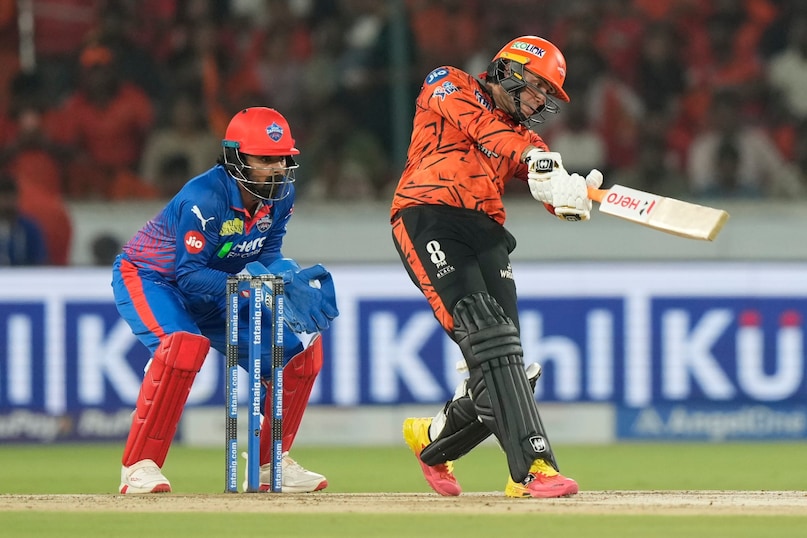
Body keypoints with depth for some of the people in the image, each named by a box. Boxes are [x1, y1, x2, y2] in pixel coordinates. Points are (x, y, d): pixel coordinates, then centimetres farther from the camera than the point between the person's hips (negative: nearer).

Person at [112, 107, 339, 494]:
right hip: (148, 278, -8)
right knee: (184, 344, -37)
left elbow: (267, 254, -5)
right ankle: (139, 466, -29)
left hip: (212, 288, 8)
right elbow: (190, 275, -32)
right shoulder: (205, 199, -32)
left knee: (300, 347, -1)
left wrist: (285, 275, -27)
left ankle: (272, 463, 11)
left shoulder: (281, 194, -11)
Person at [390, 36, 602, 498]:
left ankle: (433, 440, 28)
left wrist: (574, 195, -18)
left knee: (502, 364, -1)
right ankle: (533, 465, -31)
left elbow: (553, 192, 8)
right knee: (489, 337, -22)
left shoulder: (518, 135, 26)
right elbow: (477, 123, -11)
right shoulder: (448, 86, 12)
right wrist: (533, 155, -28)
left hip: (486, 234, 7)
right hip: (430, 220, -7)